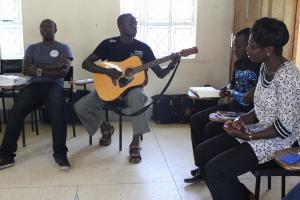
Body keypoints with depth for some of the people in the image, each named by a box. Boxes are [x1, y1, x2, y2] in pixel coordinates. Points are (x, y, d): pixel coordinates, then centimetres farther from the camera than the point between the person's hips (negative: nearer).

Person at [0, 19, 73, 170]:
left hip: (54, 85, -2)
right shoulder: (32, 48, 22)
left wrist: (38, 69, -5)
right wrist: (52, 67, -5)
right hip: (34, 85, 2)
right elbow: (25, 69, 4)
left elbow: (63, 71, -3)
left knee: (57, 111, -37)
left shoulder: (63, 48, 14)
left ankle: (60, 153, -34)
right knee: (16, 111, -27)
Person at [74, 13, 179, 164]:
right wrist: (107, 71, -21)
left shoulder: (143, 47, -1)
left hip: (131, 87, -1)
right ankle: (105, 127, 11)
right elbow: (85, 64, -7)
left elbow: (160, 74, 0)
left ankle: (135, 143, -29)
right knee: (80, 107, -19)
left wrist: (171, 65, -21)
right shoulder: (109, 44, -3)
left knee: (136, 96, -40)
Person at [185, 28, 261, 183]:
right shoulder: (238, 63, 11)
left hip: (249, 112, -9)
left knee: (210, 128, -24)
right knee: (195, 120, 1)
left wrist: (255, 92, -31)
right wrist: (227, 89, 5)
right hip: (232, 106, 9)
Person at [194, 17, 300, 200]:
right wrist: (243, 120, -6)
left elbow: (285, 127, -22)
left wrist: (249, 136, -21)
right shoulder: (265, 67, 4)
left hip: (277, 141, -9)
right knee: (202, 152, 3)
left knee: (215, 169, -21)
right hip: (257, 131, 9)